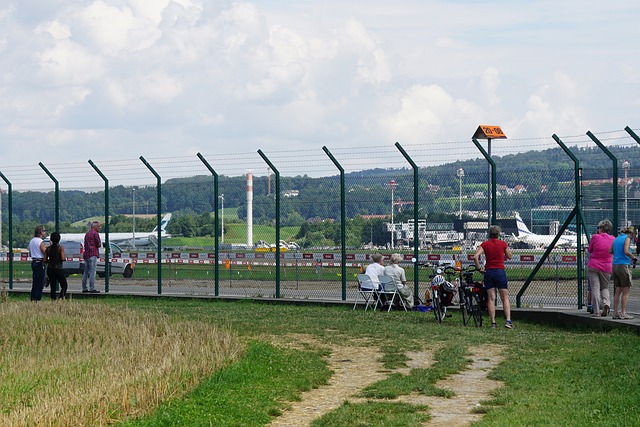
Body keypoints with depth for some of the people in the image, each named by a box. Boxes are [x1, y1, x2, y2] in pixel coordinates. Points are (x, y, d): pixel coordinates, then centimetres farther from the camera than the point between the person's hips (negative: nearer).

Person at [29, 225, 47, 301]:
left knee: (34, 282, 13)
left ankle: (32, 298, 14)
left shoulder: (32, 241, 13)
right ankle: (37, 298, -8)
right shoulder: (40, 242, -14)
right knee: (40, 283, -5)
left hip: (33, 262, 9)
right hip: (40, 263, -9)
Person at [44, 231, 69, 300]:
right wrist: (64, 259, 5)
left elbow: (45, 260, 2)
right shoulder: (61, 247, -8)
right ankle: (61, 298, -14)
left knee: (53, 287, 10)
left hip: (50, 269, 4)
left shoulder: (48, 248, 4)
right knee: (64, 285, 6)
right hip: (58, 269, -4)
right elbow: (63, 258, -17)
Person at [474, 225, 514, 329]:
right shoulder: (502, 244, -1)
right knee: (505, 298, 3)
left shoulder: (485, 244, 0)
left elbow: (475, 256, -12)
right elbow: (510, 256, 10)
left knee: (491, 298, 5)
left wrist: (479, 268, -2)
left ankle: (493, 322, 3)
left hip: (488, 272, 1)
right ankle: (508, 320, -8)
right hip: (500, 271, -1)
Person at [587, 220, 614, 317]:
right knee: (605, 287, 17)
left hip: (593, 266, -3)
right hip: (606, 267, 3)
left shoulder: (595, 237, -8)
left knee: (595, 288, 0)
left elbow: (590, 250, 7)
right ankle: (606, 304, -9)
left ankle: (596, 311, -4)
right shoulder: (613, 239, 1)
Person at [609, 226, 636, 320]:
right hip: (624, 265, -7)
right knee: (625, 291, -1)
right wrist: (633, 258, -5)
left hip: (615, 266, 7)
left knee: (618, 291, 11)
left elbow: (610, 251, 14)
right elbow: (626, 251, -20)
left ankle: (615, 313, 9)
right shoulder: (627, 239, -6)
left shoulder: (616, 239, 14)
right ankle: (623, 313, -3)